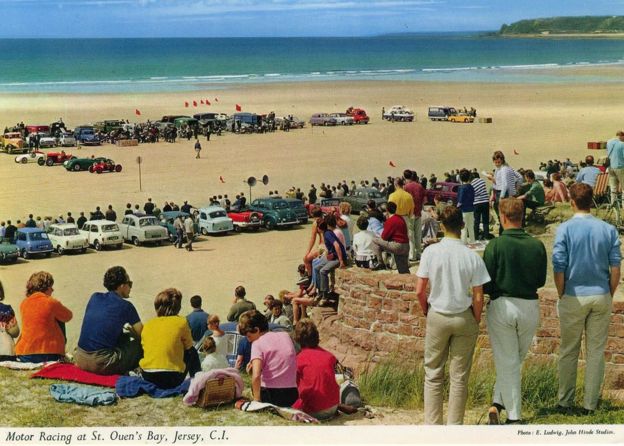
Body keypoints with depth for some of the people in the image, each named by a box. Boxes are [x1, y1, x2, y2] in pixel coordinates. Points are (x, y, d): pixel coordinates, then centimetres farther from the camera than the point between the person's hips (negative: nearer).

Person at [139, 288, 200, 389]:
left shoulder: (147, 325, 8)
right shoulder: (181, 322, -1)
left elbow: (143, 347, 16)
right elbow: (189, 347, 11)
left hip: (147, 377, 4)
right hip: (172, 379, -4)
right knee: (192, 353, 26)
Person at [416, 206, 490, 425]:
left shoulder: (431, 252, -9)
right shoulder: (472, 257, -10)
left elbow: (419, 291, -7)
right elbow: (478, 298, -7)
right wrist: (476, 321, 8)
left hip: (437, 316, 0)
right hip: (464, 318, 0)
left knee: (433, 374, 12)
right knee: (459, 377, 9)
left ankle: (432, 424, 13)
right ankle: (454, 426, 14)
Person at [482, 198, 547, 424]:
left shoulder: (495, 245, -12)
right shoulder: (537, 246, -3)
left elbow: (485, 284, -10)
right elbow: (541, 280, 7)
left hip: (502, 305, -2)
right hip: (530, 306, 3)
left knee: (507, 362, 6)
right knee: (516, 359, 19)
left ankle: (514, 415, 7)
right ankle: (498, 402, 12)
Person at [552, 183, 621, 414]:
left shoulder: (565, 229, -10)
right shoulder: (608, 230, -2)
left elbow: (559, 267, -11)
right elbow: (616, 268, -1)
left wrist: (561, 296, 2)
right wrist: (609, 295, 10)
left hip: (574, 297, -2)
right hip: (601, 296, 2)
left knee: (568, 351, 10)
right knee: (596, 351, 9)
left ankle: (565, 401, 16)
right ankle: (590, 402, 13)